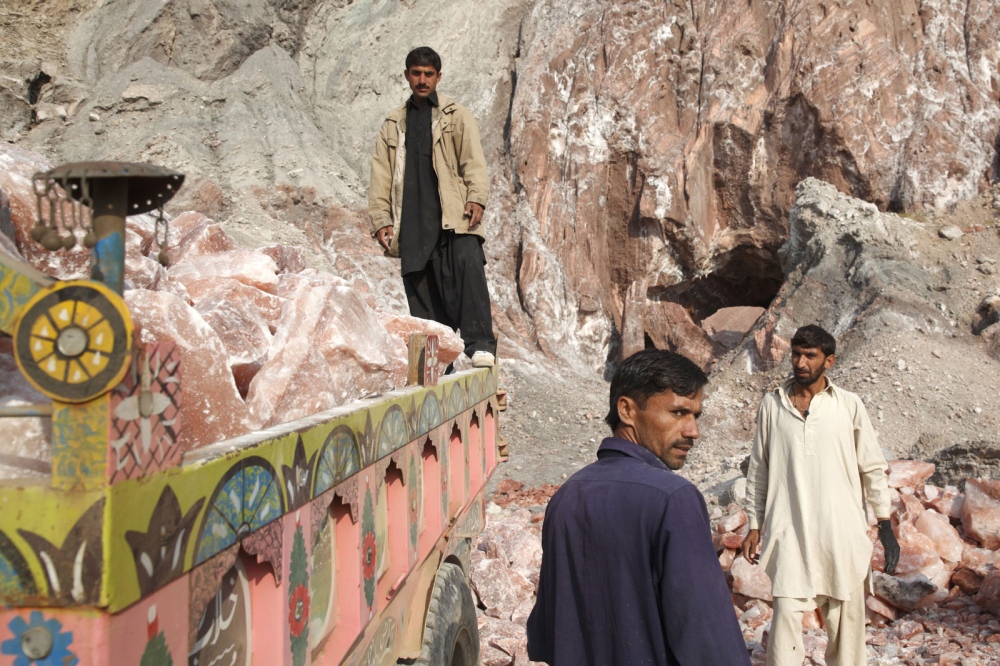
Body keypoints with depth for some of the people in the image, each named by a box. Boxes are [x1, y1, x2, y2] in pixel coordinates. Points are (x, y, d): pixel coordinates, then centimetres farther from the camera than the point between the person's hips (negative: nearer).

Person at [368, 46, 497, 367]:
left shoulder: (457, 115, 15)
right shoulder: (392, 125, 21)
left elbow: (473, 160, 2)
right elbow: (381, 175, 17)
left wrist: (476, 198, -14)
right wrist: (381, 219, 5)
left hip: (453, 217, -3)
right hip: (413, 223, 3)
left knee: (468, 265, -24)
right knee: (421, 288, 0)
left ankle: (480, 344, -26)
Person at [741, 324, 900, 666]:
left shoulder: (849, 405, 0)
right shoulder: (772, 404, 3)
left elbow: (873, 468, 5)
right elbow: (758, 470, 8)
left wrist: (885, 526, 2)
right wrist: (755, 526, 7)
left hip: (842, 533, 0)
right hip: (789, 533, 0)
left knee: (846, 621, 8)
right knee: (786, 617, -7)